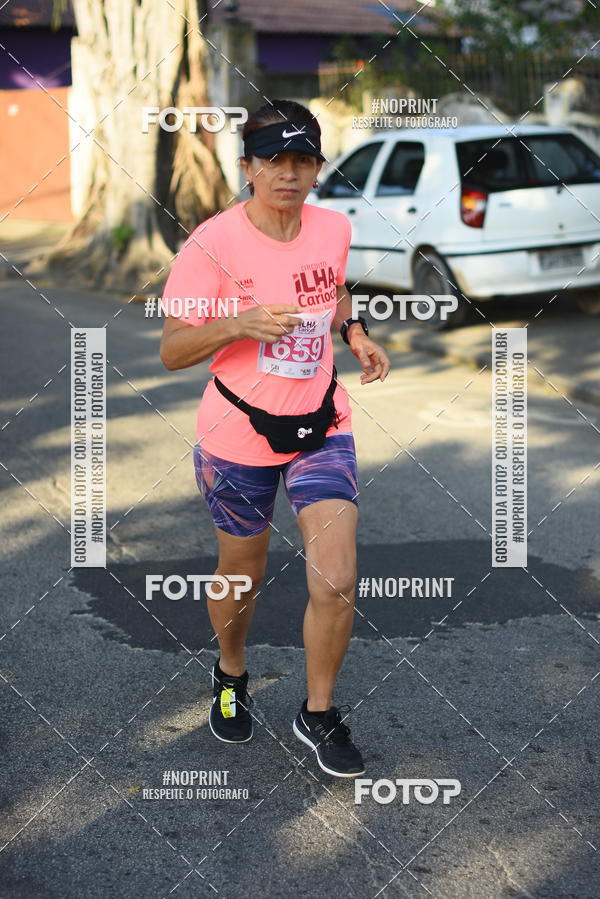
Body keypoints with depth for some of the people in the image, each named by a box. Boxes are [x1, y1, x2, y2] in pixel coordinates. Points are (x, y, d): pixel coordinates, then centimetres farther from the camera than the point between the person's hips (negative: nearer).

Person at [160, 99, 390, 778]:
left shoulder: (334, 229, 0)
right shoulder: (212, 243, -15)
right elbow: (171, 350, -13)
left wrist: (355, 332, 2)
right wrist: (241, 324, -29)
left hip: (321, 428, 3)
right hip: (238, 436, -3)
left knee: (336, 582, -8)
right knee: (242, 576, 15)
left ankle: (318, 714, 16)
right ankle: (230, 673, 47)